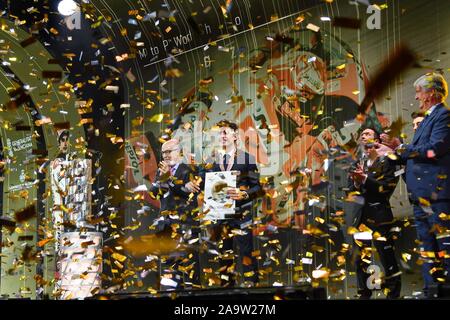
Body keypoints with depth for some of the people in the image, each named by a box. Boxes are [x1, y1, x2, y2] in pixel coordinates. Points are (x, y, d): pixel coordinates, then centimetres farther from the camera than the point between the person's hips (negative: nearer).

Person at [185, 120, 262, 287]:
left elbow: (257, 187, -3)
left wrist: (244, 194, -23)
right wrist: (190, 184, -14)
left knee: (246, 253, -7)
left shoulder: (247, 159, 0)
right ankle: (226, 285, 19)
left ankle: (250, 285, 0)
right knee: (223, 253, 9)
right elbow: (201, 183, 8)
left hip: (241, 215, -3)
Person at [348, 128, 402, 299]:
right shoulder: (358, 164, 16)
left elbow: (388, 186, -11)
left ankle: (393, 294, 1)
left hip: (381, 216, -5)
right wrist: (356, 183, -8)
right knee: (362, 258, 5)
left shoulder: (386, 161, 1)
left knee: (387, 256, -7)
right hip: (362, 216, 5)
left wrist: (365, 179, -14)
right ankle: (364, 294, 12)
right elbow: (351, 190, 12)